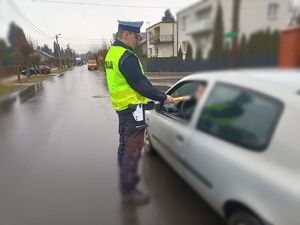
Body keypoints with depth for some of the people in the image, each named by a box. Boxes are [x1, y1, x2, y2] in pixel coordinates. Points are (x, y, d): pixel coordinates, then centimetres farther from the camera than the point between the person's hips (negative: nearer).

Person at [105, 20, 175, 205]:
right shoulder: (127, 57, -20)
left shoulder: (112, 53, 12)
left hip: (122, 106, 11)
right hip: (132, 107, -10)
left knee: (125, 145, 21)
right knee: (133, 150, -1)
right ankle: (128, 190, 11)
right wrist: (163, 97, -15)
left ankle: (127, 178, 38)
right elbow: (140, 84, -23)